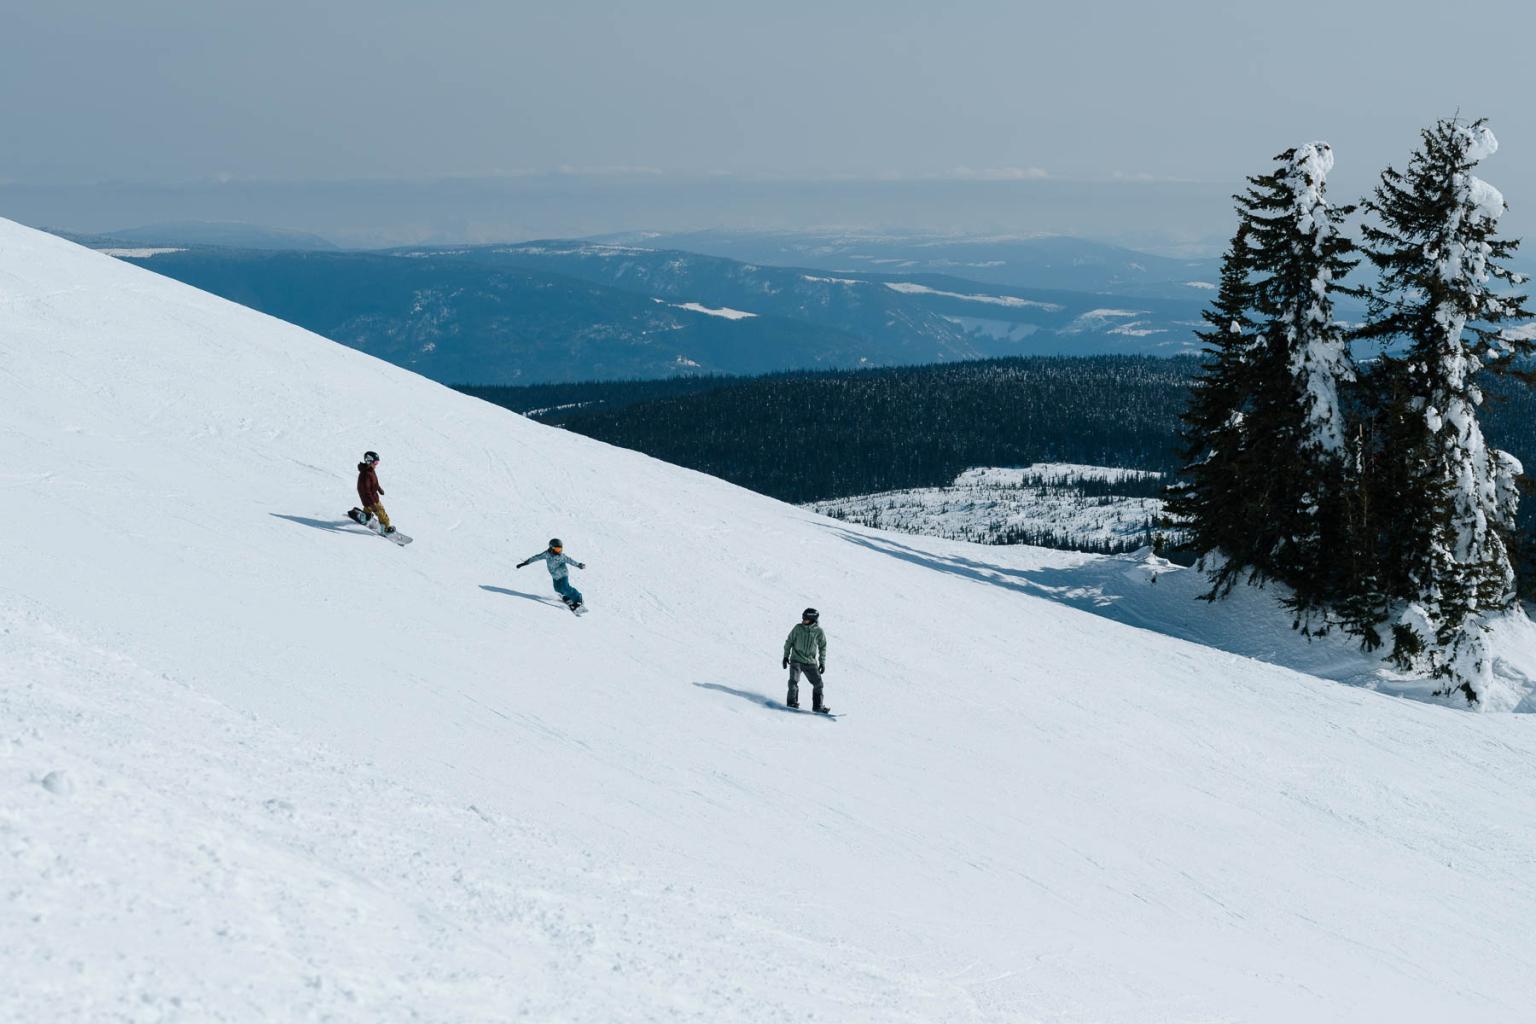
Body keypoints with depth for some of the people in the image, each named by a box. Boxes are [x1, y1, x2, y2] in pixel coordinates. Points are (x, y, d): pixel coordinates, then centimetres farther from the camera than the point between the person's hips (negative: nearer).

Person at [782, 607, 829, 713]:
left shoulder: (819, 631, -2)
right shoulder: (798, 628, -3)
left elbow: (823, 647, 8)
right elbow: (789, 641, 7)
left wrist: (822, 662, 4)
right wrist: (786, 656, 5)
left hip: (811, 662, 1)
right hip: (796, 660, -1)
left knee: (818, 683, -3)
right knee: (793, 681, -16)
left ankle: (818, 706, 7)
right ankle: (792, 702, -1)